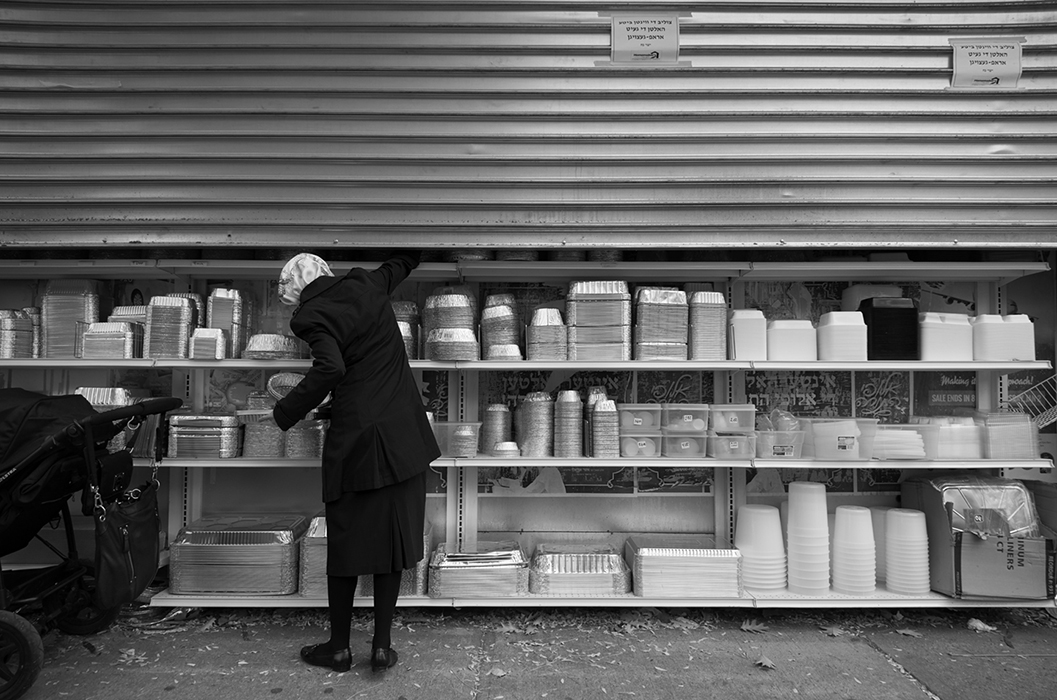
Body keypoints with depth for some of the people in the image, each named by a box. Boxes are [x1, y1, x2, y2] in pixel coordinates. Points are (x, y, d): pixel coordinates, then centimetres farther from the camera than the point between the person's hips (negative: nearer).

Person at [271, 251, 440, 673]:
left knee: (346, 541, 10)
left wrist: (286, 413, -13)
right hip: (403, 437, 4)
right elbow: (400, 265, 27)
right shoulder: (365, 285, 7)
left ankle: (339, 647, 24)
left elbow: (330, 368, -23)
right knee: (393, 538, 9)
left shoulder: (313, 317, -7)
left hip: (354, 440, -4)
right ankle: (382, 646, 17)